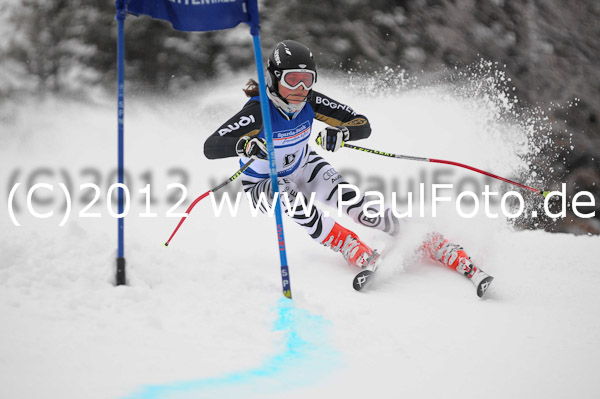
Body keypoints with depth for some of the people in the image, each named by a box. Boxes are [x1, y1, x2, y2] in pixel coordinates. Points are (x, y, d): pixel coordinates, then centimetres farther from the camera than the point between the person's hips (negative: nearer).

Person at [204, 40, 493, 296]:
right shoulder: (258, 112, -33)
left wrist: (341, 133, -42)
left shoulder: (311, 102, -22)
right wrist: (245, 145, -61)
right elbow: (210, 148, -41)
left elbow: (363, 126, -19)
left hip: (304, 166, 2)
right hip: (264, 183, -2)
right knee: (297, 205, -37)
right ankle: (365, 258, -31)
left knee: (354, 205, -20)